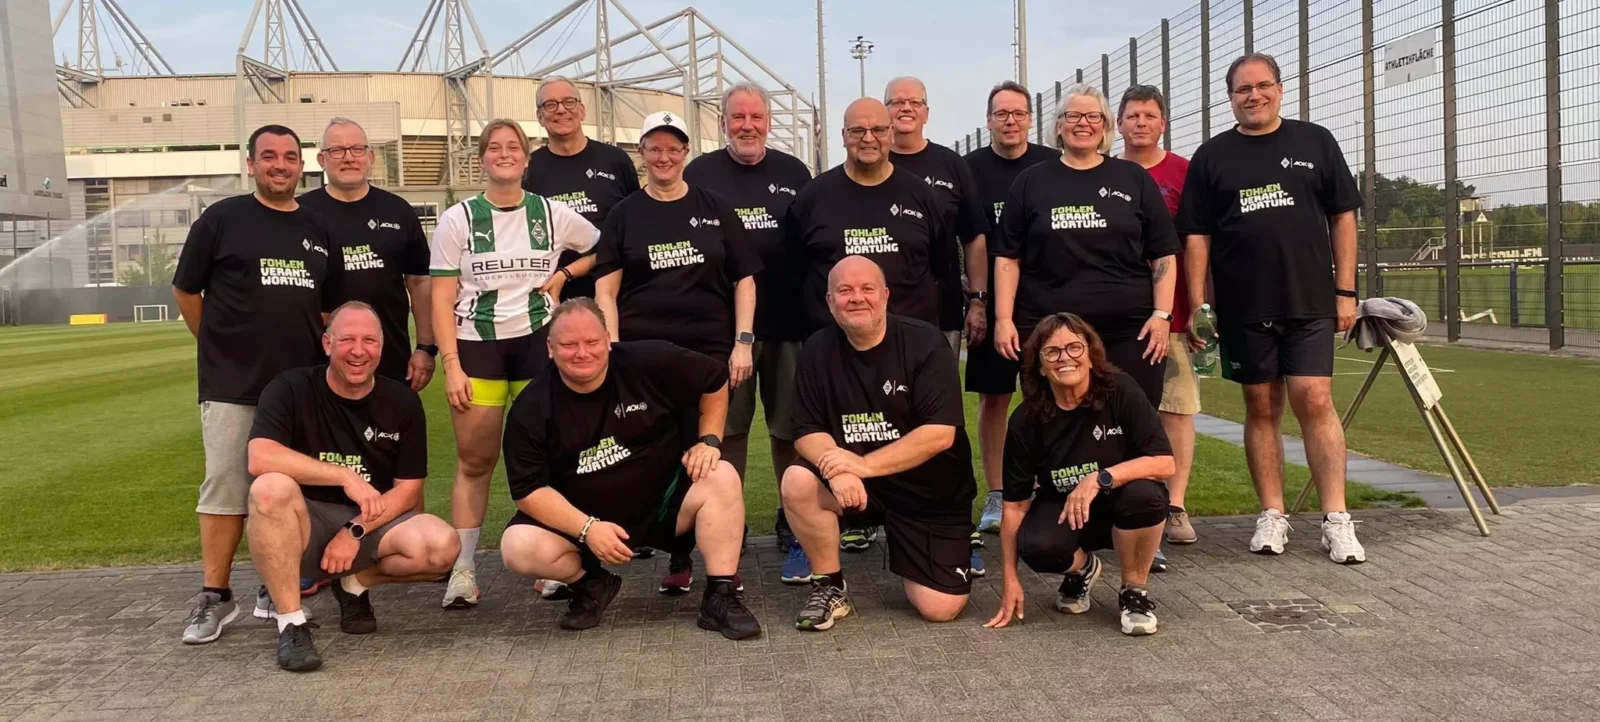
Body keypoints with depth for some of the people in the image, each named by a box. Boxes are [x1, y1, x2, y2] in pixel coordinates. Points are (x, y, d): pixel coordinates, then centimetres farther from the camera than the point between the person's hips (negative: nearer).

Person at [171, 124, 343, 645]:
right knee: (225, 488, -3)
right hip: (232, 385, -3)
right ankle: (215, 597, 5)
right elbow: (186, 292, 6)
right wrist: (223, 346, 9)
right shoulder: (222, 219, 1)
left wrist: (314, 353, 10)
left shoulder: (319, 232, 12)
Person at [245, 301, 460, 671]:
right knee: (271, 488, -36)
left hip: (374, 524, 3)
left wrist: (356, 530, -16)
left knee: (442, 547, -26)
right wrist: (346, 477, -28)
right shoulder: (291, 389, -9)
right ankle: (291, 623, -23)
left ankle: (355, 583, 6)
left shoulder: (403, 401, -1)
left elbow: (408, 488, -1)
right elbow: (260, 457, -27)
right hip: (305, 526, -2)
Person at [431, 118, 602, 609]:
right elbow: (442, 298, -1)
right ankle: (463, 570, 5)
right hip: (476, 346, -1)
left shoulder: (553, 214, 5)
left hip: (537, 342, 1)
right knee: (474, 461, 0)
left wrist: (563, 275, 0)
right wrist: (452, 366, -9)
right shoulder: (458, 219, 2)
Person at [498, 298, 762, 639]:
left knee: (721, 478, -25)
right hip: (577, 518, 0)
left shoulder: (649, 362, -13)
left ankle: (721, 598, -15)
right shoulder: (530, 410, -12)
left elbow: (715, 379, 2)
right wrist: (587, 528, -27)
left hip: (660, 500, 0)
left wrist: (708, 440, -5)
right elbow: (528, 489, -15)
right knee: (519, 550, -26)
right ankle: (589, 584, 6)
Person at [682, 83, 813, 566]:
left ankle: (792, 517, 21)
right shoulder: (700, 174, 4)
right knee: (728, 426, 6)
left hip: (787, 321, 1)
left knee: (790, 424, 8)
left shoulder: (794, 173, 10)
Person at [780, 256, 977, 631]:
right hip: (856, 487, 2)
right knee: (797, 482, -28)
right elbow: (808, 433, -7)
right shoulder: (818, 350, -4)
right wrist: (837, 468, -29)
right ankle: (830, 587, -6)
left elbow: (940, 433, -22)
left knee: (941, 608, -12)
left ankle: (906, 557, 22)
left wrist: (864, 464, -27)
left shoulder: (925, 343, -15)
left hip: (931, 494, -2)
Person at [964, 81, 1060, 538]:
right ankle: (996, 499, 11)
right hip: (993, 301, -1)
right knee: (993, 397, 3)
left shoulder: (1054, 165, 6)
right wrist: (976, 301, -5)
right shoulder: (970, 169, 3)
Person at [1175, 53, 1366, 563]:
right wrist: (1196, 306, -2)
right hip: (1243, 309, 1)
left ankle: (1336, 519, -2)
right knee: (1261, 408, 6)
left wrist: (1346, 290, 1)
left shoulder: (1315, 142, 7)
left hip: (1310, 303, -1)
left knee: (1314, 401, -7)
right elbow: (1196, 236, 5)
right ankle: (1272, 516, 14)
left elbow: (1343, 217, 7)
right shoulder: (1212, 156, 8)